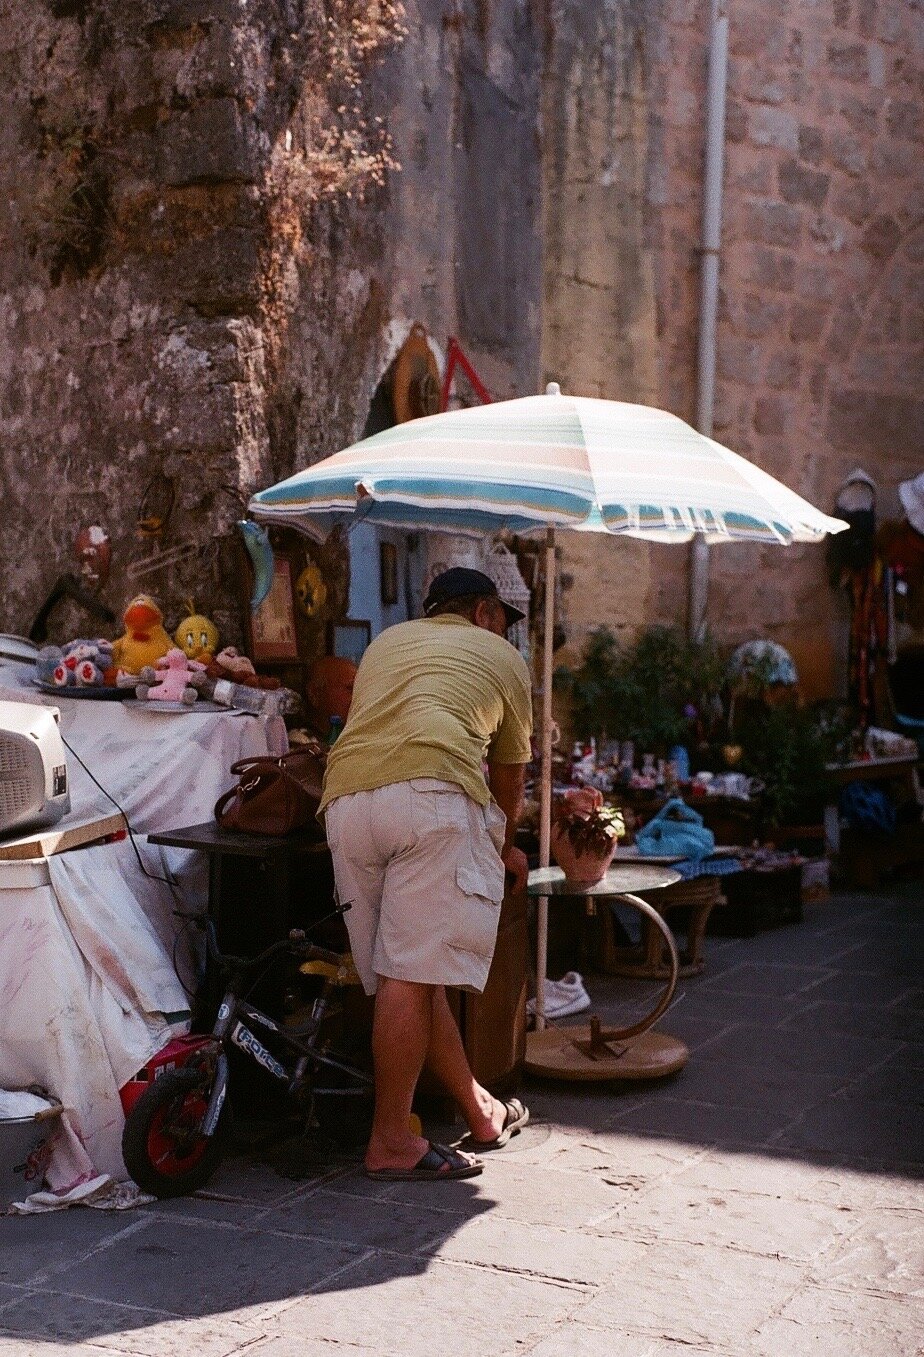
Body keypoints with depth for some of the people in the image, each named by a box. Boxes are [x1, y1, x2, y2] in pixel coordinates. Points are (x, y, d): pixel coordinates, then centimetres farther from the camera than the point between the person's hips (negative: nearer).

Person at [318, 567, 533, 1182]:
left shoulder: (387, 642, 36)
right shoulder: (502, 654, 24)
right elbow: (511, 772, 32)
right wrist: (506, 846, 52)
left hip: (344, 800, 5)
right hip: (433, 793, -5)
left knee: (412, 971, 10)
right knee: (413, 974, -5)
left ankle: (481, 1112, 24)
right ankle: (392, 1142, -3)